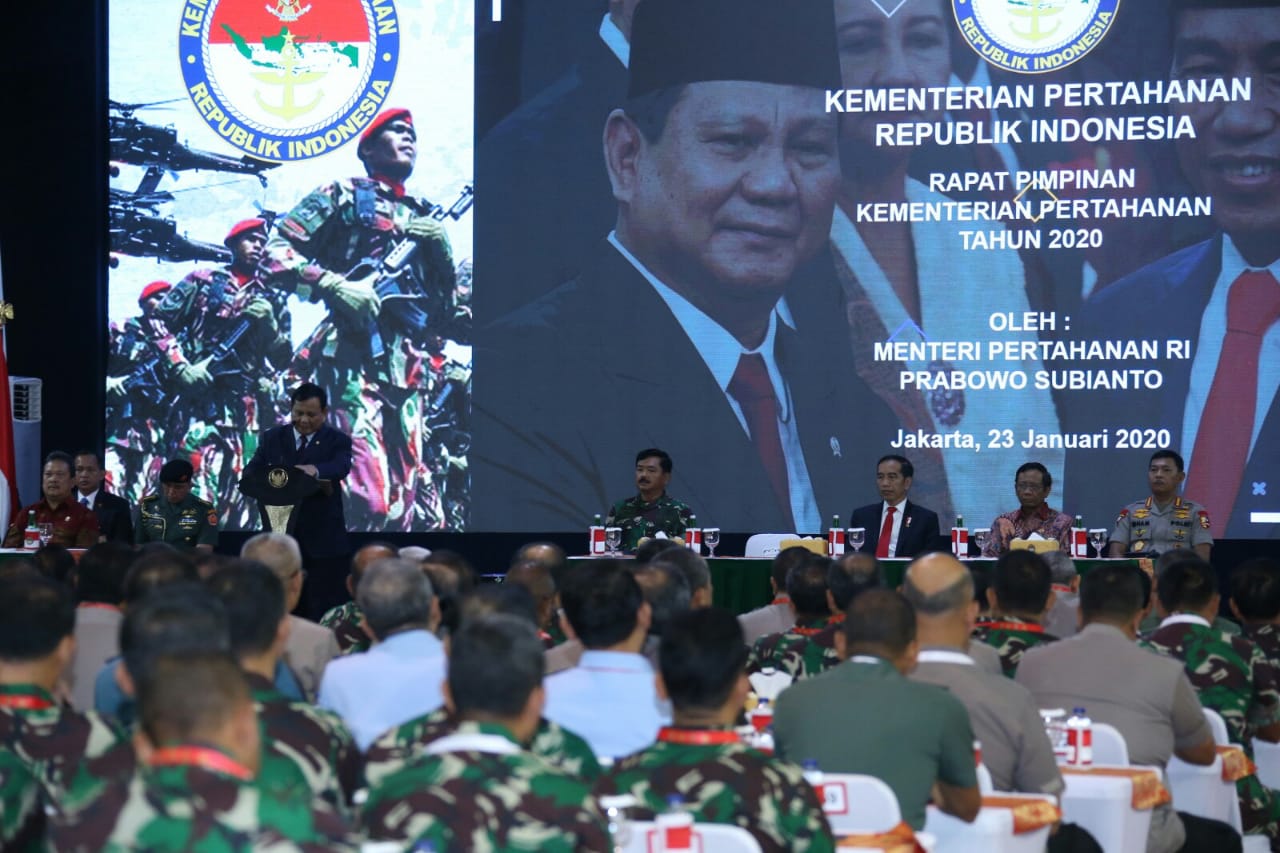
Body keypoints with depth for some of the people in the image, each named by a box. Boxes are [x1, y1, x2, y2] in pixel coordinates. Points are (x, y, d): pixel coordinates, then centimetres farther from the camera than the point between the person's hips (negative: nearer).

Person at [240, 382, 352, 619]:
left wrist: (315, 470, -43)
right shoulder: (272, 438, 9)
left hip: (324, 539, -2)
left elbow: (341, 466, -20)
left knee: (324, 609, 0)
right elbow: (250, 472, -1)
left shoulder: (338, 441, 1)